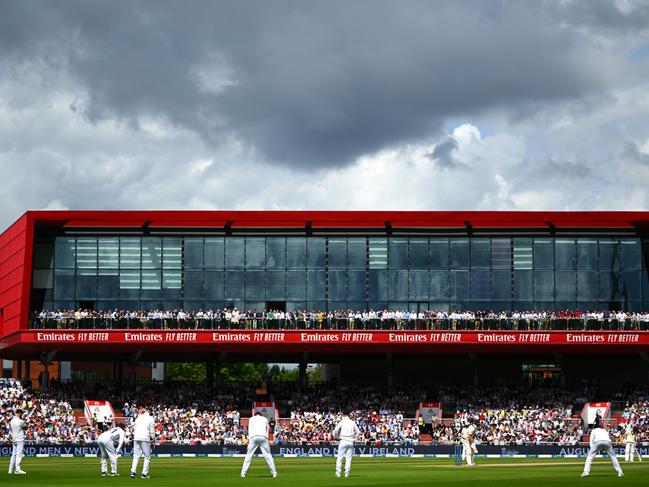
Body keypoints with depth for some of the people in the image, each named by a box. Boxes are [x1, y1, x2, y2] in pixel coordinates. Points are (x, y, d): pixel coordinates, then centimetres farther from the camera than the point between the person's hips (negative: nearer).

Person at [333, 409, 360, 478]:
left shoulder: (342, 422, -5)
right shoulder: (353, 423, 6)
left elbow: (336, 430, -15)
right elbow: (358, 432, 11)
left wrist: (336, 437, -1)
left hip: (343, 441, -3)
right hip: (350, 442, 3)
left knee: (340, 457, 1)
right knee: (348, 458, 6)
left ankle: (338, 472, -4)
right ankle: (347, 473, 3)